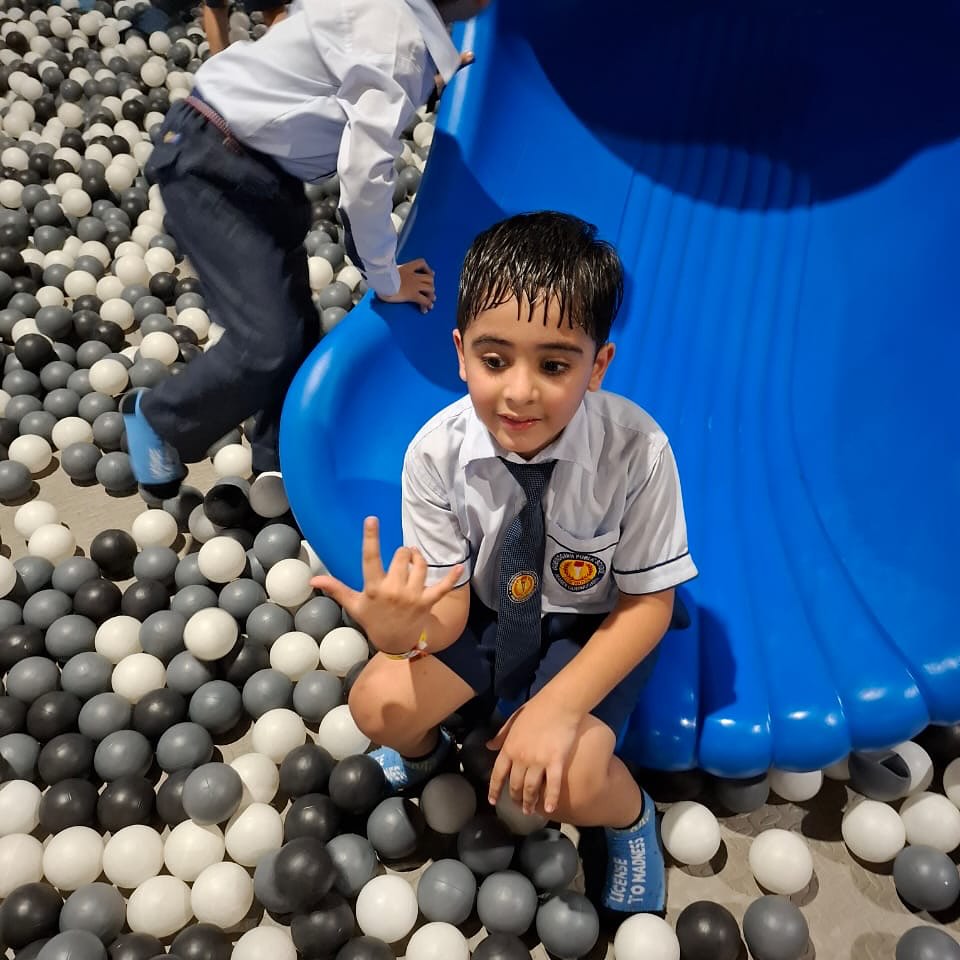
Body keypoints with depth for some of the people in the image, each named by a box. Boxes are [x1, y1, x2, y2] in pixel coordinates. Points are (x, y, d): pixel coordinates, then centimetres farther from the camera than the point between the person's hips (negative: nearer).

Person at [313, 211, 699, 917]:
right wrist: (399, 630, -41)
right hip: (486, 606, 3)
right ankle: (424, 752, 21)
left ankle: (630, 817, 15)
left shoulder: (636, 450, -29)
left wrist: (559, 705, -28)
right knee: (380, 705, -18)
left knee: (564, 782, -23)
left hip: (594, 623, -2)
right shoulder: (437, 453, -24)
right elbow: (449, 605, -16)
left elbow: (648, 602, -16)